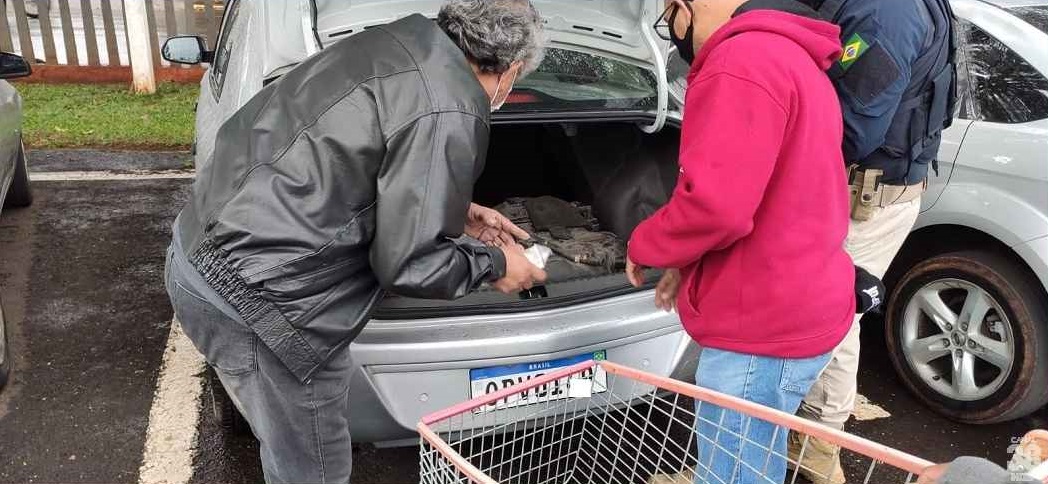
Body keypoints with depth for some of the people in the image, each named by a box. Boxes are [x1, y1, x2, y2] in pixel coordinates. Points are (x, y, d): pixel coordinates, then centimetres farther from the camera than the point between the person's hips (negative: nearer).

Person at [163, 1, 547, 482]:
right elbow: (405, 262, -15)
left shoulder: (403, 42, 7)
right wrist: (494, 264, 2)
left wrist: (456, 214, 23)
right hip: (248, 295, -9)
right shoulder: (448, 116, -21)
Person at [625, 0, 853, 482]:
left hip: (762, 326, -10)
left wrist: (644, 246, -8)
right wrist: (689, 264, 13)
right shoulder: (790, 56, 16)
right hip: (796, 307, 10)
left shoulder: (742, 62, -19)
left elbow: (715, 205, -28)